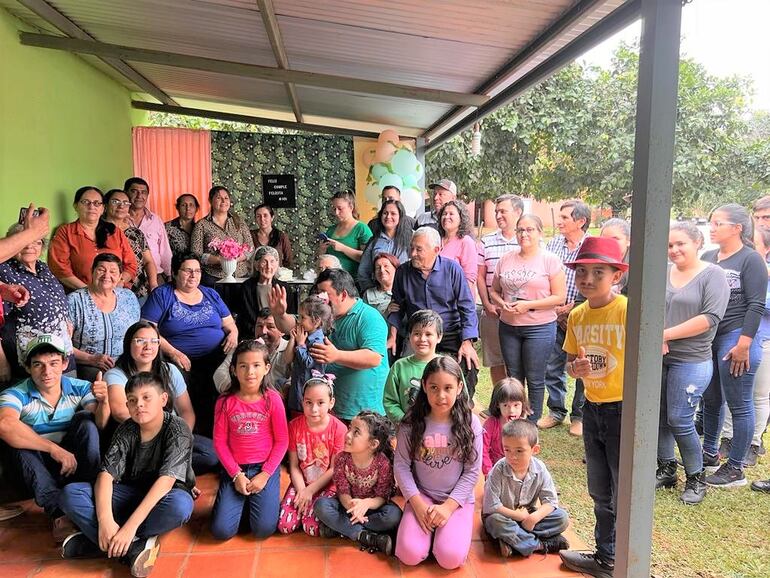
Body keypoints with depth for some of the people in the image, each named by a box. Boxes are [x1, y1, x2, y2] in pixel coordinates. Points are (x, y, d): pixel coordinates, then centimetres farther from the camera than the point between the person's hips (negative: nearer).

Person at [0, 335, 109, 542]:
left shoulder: (80, 388, -4)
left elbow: (100, 425, -17)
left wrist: (103, 402, -40)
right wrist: (55, 449, -39)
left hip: (75, 463, 1)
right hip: (37, 470, -1)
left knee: (85, 418, -22)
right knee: (20, 440, -28)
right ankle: (58, 510, -36)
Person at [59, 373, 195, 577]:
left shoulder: (177, 429, -19)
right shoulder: (126, 430, -5)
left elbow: (166, 480, -28)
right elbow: (106, 474, -14)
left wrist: (130, 526, -35)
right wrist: (105, 521, -31)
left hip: (162, 498, -4)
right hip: (132, 495, 4)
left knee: (180, 505, -40)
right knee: (70, 494, -17)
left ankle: (95, 539, -24)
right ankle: (134, 548, -27)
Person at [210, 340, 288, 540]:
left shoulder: (272, 399, -8)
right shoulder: (225, 401, -5)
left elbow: (282, 441, -5)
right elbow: (219, 442, -2)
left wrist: (265, 474, -11)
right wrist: (236, 474, -9)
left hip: (266, 467, -1)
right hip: (234, 468, 1)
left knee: (264, 529, -14)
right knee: (221, 530, -9)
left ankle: (254, 499, 17)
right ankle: (241, 501, 21)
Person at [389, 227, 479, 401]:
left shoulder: (452, 269, -5)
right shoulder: (403, 271, 2)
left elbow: (467, 307, -6)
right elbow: (398, 306, 13)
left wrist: (467, 342, -14)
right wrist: (393, 336, 5)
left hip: (451, 336, -2)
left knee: (468, 369, -20)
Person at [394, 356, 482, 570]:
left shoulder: (470, 424, -10)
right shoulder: (411, 422, -8)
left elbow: (472, 472, -7)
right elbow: (401, 465, -5)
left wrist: (448, 506, -14)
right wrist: (418, 504, -14)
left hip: (458, 499, -1)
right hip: (421, 496, 1)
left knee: (450, 558, -20)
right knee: (409, 555, -17)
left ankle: (443, 529, 11)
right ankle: (430, 527, 13)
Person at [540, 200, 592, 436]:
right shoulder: (553, 244, 9)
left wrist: (572, 307, -13)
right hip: (554, 316, 5)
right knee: (552, 367, 11)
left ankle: (580, 416, 20)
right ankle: (556, 411, 27)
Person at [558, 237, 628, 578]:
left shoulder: (628, 311, -16)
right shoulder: (577, 315, 2)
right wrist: (576, 368, -12)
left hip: (623, 410, -6)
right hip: (592, 408, 6)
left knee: (624, 496, 6)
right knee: (600, 493, 21)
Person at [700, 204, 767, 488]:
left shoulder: (751, 259, -8)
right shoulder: (707, 257, 11)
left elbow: (756, 305, -13)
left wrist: (743, 344, -18)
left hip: (736, 339, -7)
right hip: (707, 338, 7)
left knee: (740, 406, 3)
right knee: (710, 400, 17)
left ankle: (735, 469, 13)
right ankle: (709, 454, 34)